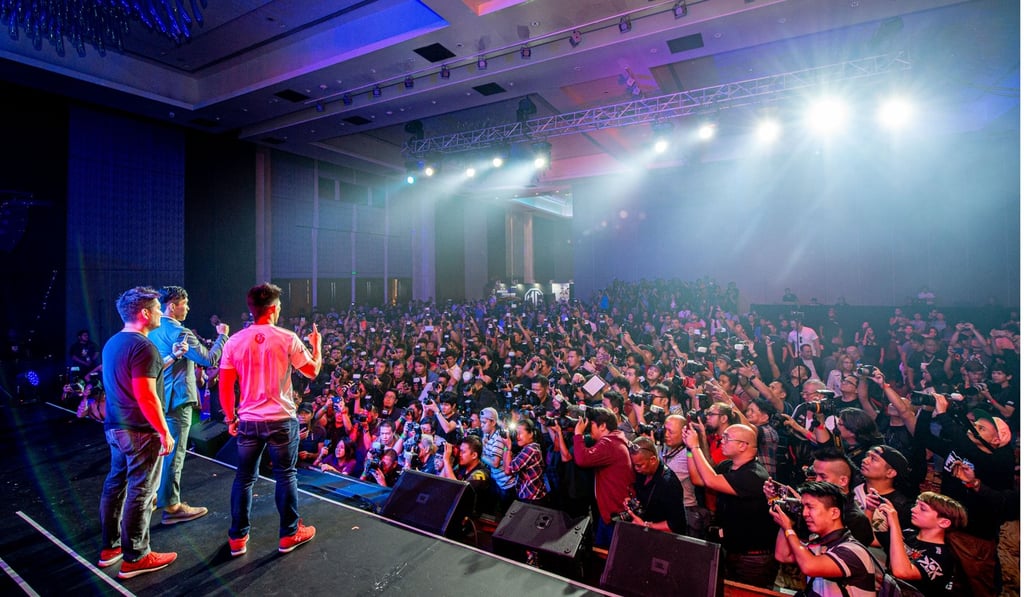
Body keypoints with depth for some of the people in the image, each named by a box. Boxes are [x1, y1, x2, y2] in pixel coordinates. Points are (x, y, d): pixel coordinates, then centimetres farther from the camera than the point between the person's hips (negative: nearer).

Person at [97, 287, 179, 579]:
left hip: (115, 427, 10)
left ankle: (110, 547, 32)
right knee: (140, 493, 1)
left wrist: (169, 359, 21)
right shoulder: (142, 346, -22)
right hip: (140, 432, -10)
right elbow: (145, 395, -25)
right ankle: (135, 558, 12)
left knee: (115, 485, 18)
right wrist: (164, 432, -19)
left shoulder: (113, 342, 9)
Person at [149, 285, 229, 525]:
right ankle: (171, 506, 7)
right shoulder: (179, 332, -19)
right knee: (174, 453, -1)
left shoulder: (152, 331, 9)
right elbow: (209, 359, -21)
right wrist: (222, 336, -11)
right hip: (177, 400, -9)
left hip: (159, 398, 9)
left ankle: (154, 496, 33)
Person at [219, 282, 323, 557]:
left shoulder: (234, 342, -2)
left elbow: (225, 386, -1)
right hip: (281, 420, -3)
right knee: (285, 476, 11)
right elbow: (312, 371, -3)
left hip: (248, 421, 3)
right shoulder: (287, 338, -11)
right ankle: (289, 534, 23)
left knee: (244, 477, 17)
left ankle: (238, 538, 28)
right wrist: (317, 345, 13)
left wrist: (230, 418, 11)